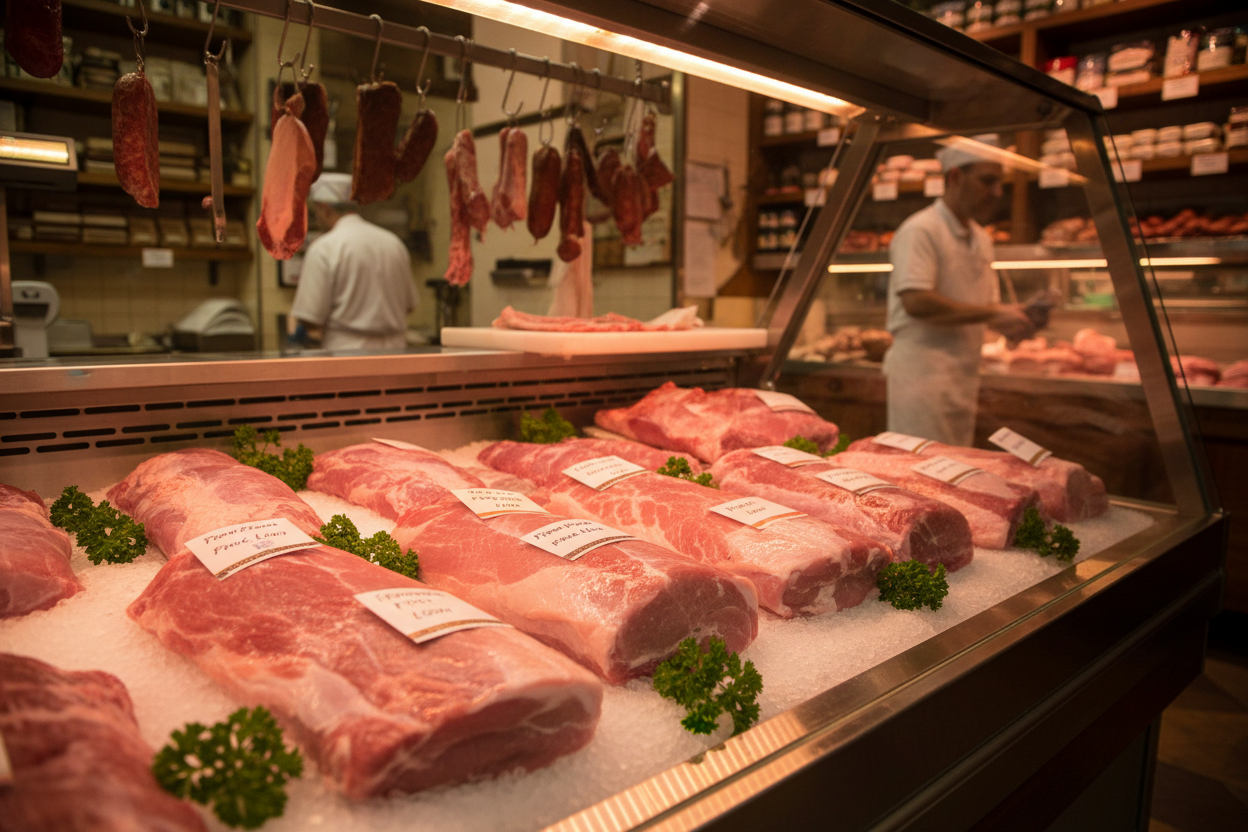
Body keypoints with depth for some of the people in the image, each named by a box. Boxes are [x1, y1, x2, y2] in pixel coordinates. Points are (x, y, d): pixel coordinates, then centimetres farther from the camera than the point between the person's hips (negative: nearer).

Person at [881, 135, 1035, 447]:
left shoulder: (981, 239, 17)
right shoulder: (920, 231, -11)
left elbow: (988, 302, 22)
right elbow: (916, 302, -23)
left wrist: (1008, 320, -1)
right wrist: (990, 313, -20)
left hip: (963, 378, 9)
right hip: (923, 372, -9)